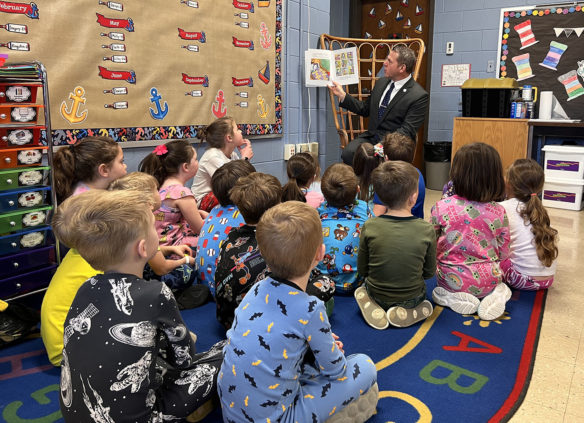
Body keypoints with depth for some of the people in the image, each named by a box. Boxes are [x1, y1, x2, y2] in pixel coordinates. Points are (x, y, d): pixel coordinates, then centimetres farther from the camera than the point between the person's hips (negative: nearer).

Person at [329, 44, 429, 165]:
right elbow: (365, 109, 23)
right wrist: (342, 95, 14)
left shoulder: (420, 96, -7)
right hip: (370, 137, 6)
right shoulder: (381, 83, 15)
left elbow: (406, 131, -13)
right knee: (349, 152, -25)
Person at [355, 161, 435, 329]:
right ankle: (406, 312, 3)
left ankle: (374, 308, 2)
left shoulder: (369, 227, -18)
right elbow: (429, 272, -6)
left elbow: (362, 270, -6)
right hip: (411, 298, 0)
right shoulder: (426, 229, -19)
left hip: (376, 294, 1)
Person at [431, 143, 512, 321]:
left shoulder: (442, 207, -17)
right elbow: (503, 254, -2)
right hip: (488, 280, 2)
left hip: (453, 280, -1)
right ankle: (496, 294, 4)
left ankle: (454, 298, -1)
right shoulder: (498, 212, -11)